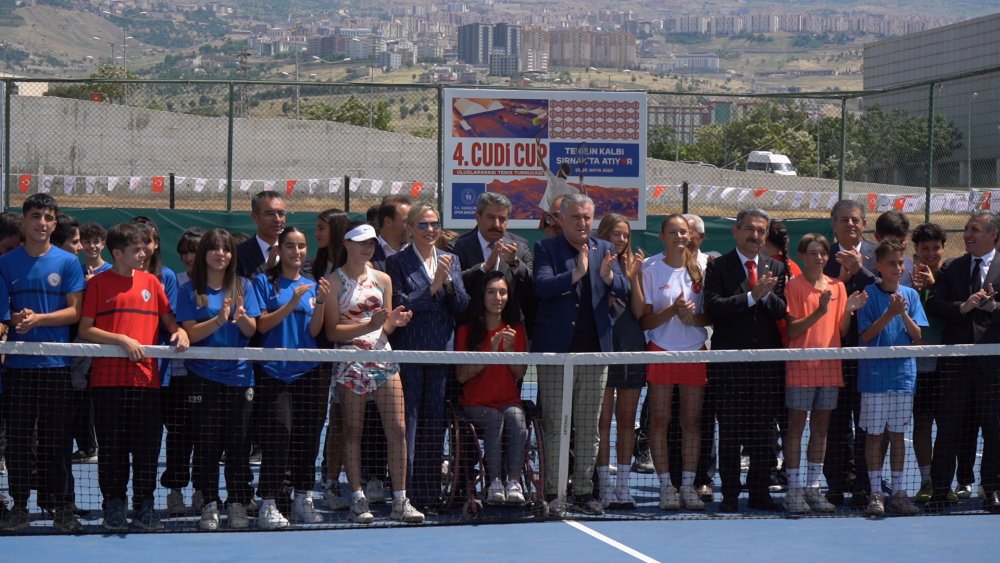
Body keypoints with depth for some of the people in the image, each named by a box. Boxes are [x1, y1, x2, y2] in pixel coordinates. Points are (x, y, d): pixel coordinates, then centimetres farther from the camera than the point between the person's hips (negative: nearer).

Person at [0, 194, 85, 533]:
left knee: (57, 440, 1)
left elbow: (75, 311, -2)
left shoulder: (67, 262, 2)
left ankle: (63, 509, 7)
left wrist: (39, 319, -15)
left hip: (57, 365, -1)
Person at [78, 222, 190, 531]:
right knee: (112, 447, 1)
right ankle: (114, 506, 9)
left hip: (147, 377, 3)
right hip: (108, 377, -3)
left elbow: (168, 318, 19)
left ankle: (144, 506, 11)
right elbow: (85, 330, -3)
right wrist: (122, 339, -13)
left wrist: (180, 331, -3)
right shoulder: (99, 283, 2)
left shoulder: (150, 281, 12)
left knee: (147, 447, 3)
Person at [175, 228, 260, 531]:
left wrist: (241, 317, -19)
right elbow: (191, 333, -5)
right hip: (204, 377, -1)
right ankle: (209, 505, 5)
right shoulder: (191, 290, 2)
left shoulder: (243, 286, 7)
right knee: (207, 444, -1)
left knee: (238, 443, 2)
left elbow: (252, 330, 2)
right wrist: (219, 319, -20)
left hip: (239, 374, 1)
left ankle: (238, 505, 8)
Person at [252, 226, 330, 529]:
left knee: (307, 436, 4)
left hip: (308, 371, 4)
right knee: (278, 435, -13)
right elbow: (262, 324, -5)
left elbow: (314, 332, 6)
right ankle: (268, 504, -11)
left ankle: (303, 500, 13)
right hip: (275, 371, -4)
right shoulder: (265, 282, 4)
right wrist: (291, 304, -15)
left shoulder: (312, 285, 13)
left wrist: (320, 301, -9)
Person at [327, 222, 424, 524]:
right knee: (352, 431, 0)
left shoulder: (383, 279, 14)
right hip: (351, 362, -4)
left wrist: (393, 322, -3)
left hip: (383, 358, 4)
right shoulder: (334, 281, 0)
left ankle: (400, 501, 0)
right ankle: (358, 501, 5)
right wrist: (369, 326, -17)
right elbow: (332, 331, -6)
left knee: (397, 429, -3)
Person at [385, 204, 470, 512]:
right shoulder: (397, 262, 0)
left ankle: (430, 493, 13)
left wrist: (449, 282, -9)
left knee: (435, 424, 7)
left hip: (441, 352, 4)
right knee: (408, 424, -3)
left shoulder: (451, 260, 12)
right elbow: (401, 304, -10)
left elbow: (462, 306, 7)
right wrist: (433, 287, -16)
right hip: (409, 351, -4)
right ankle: (405, 495, 1)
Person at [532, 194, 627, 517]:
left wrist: (608, 275, -19)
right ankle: (553, 493, 5)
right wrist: (577, 273, -27)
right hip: (556, 352, -3)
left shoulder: (605, 250, 12)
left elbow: (623, 291, 2)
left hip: (594, 350, 3)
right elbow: (542, 286, -15)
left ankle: (583, 492, 14)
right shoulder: (546, 249, 1)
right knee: (555, 427, 0)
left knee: (589, 428, 8)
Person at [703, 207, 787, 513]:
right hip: (730, 359, -3)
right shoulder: (718, 267, 2)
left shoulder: (776, 268, 12)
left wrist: (766, 294, -15)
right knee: (730, 431, 1)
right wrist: (751, 296, -17)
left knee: (763, 431, 7)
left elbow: (781, 311, 4)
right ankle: (730, 494, 7)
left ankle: (759, 493, 15)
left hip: (767, 360, 3)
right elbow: (713, 307, -11)